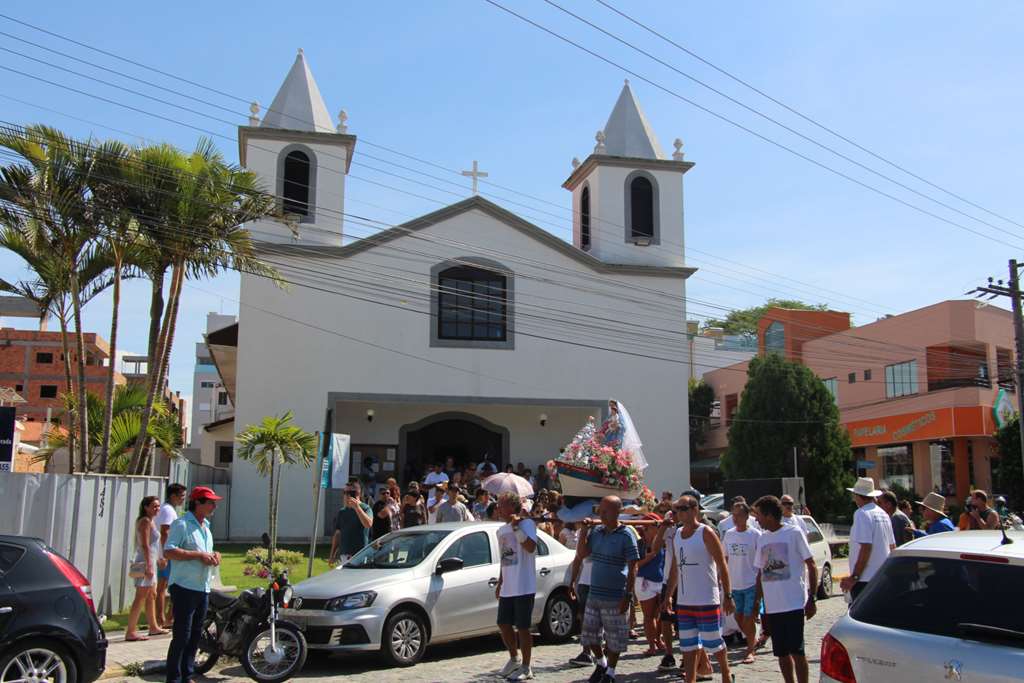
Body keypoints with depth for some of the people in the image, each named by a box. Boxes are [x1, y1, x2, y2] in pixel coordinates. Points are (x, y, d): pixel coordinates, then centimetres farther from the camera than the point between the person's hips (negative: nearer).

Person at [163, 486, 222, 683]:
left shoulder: (206, 527, 18)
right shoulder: (181, 524, -10)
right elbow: (169, 552, -21)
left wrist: (214, 556, 8)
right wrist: (199, 555, -22)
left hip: (203, 588, 8)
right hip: (184, 588, -8)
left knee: (195, 635, 13)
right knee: (182, 636, -7)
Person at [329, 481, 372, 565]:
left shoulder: (365, 508, -5)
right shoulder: (342, 512, 13)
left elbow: (368, 524, -25)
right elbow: (337, 534, 17)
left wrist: (357, 507, -27)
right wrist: (332, 555, 14)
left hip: (359, 555, -6)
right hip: (343, 555, 6)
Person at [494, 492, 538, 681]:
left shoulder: (527, 523, -9)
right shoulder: (501, 531, 15)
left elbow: (531, 547, -26)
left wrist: (516, 526, -25)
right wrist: (500, 583, 21)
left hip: (524, 587, -8)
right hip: (507, 588, 8)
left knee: (522, 627, -1)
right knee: (503, 624, 12)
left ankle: (526, 668, 12)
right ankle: (514, 659, 33)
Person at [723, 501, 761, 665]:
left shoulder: (755, 534, -10)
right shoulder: (729, 534, 4)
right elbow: (725, 559, 12)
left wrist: (760, 583, -10)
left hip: (751, 584, -5)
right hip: (734, 584, 5)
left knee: (749, 618, 0)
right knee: (739, 618, 12)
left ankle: (750, 651, 15)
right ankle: (753, 640, 35)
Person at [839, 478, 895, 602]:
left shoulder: (862, 514, -13)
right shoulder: (883, 514, 14)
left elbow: (865, 547, -20)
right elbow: (892, 546, 19)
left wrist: (854, 577, -18)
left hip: (865, 579, -9)